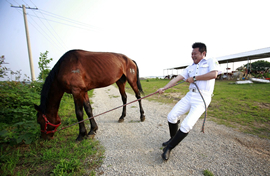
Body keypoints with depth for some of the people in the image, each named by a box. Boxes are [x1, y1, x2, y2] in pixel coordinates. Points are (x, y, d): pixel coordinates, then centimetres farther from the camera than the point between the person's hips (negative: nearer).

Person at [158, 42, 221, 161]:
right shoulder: (190, 67, 17)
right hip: (190, 95, 6)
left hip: (202, 98, -5)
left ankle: (169, 148, 2)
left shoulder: (211, 62, 6)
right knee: (171, 116, -1)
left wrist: (194, 78, -8)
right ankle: (173, 138, 24)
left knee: (187, 125, -15)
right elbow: (177, 78, 6)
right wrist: (164, 88, -3)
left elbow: (213, 74, -15)